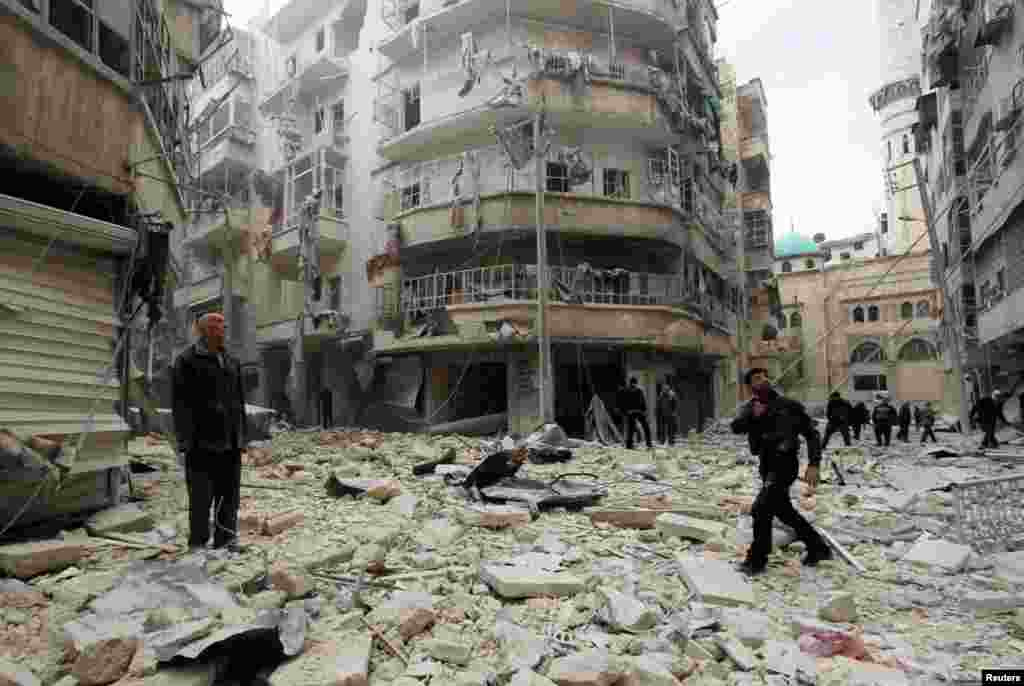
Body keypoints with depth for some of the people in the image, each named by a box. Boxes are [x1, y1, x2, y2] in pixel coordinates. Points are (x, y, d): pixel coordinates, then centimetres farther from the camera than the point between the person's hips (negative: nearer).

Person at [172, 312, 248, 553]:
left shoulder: (231, 362, 15)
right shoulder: (187, 361, -4)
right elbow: (180, 402, -9)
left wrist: (241, 436, 14)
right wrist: (186, 439, -15)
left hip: (230, 440, 6)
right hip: (202, 441, -6)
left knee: (229, 491, 8)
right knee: (201, 493, 0)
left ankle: (226, 538, 17)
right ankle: (198, 541, 12)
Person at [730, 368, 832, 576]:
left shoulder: (788, 406, -6)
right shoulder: (750, 408, 3)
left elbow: (811, 434, -2)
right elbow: (736, 427, -15)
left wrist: (814, 465, -10)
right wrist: (752, 415, -33)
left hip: (785, 463, -6)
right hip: (767, 465, 6)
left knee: (761, 509, -11)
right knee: (784, 511, 19)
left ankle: (757, 559, 5)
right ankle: (818, 548, 38)